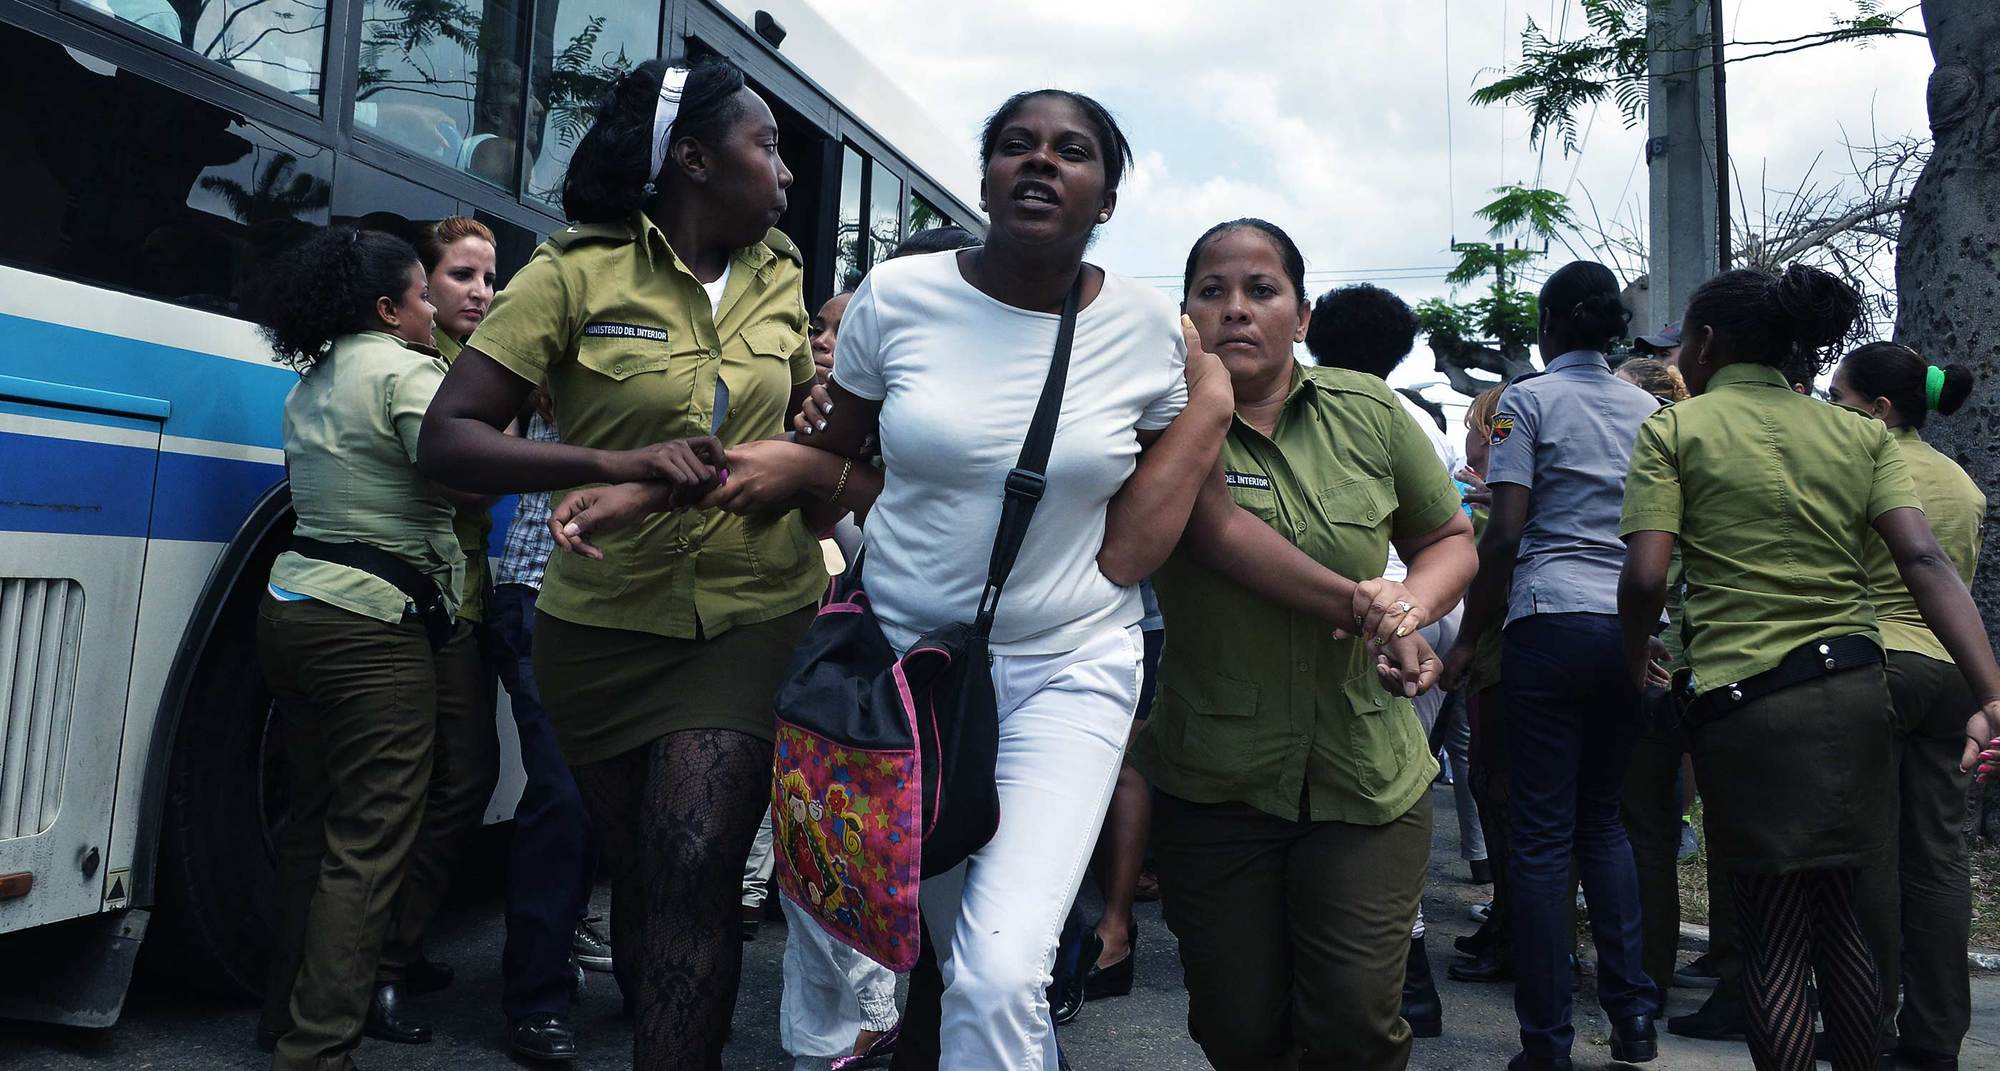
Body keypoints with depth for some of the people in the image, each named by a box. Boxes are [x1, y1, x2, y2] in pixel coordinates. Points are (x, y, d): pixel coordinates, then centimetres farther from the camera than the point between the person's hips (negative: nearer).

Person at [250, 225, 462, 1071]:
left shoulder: (311, 384, 17)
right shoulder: (405, 372, -10)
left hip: (293, 610, 9)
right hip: (371, 629, -9)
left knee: (315, 821, 18)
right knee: (368, 847, -5)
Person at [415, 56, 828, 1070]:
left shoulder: (779, 281, 5)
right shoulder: (578, 273, -8)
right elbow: (446, 438, -12)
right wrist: (617, 463, -27)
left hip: (756, 616, 1)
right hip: (605, 625, -1)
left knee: (694, 873, -11)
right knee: (638, 871, 15)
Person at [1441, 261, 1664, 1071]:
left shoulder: (1529, 400, -2)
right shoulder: (1648, 409, 14)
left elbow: (1504, 534, -9)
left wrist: (1467, 639, -3)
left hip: (1551, 622, -5)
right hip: (1632, 627, 5)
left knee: (1543, 834, 0)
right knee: (1603, 820, 17)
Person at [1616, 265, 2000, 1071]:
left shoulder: (1674, 429, -2)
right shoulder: (1860, 435, 10)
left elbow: (1645, 577, -12)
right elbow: (1924, 560, -3)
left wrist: (1633, 667, 5)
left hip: (1744, 699, -5)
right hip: (1855, 693, 5)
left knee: (1773, 938, 5)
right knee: (1835, 918, 21)